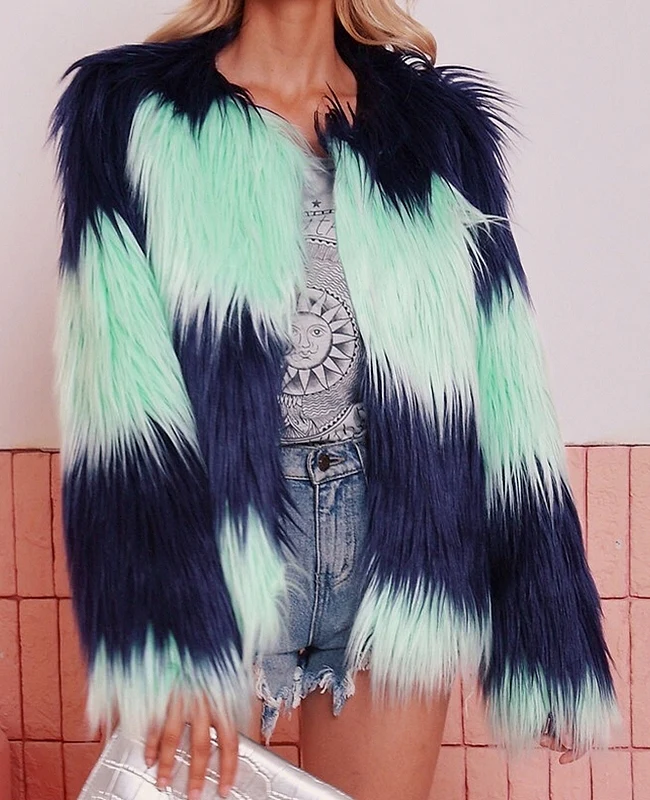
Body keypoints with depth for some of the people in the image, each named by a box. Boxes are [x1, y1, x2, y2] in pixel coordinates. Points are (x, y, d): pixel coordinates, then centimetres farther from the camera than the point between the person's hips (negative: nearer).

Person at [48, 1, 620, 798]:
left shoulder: (438, 125, 7)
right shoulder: (132, 111, 0)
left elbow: (504, 386, 4)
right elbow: (117, 381, -12)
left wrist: (551, 635, 3)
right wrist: (168, 640, -22)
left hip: (403, 555, 2)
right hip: (212, 544, -2)